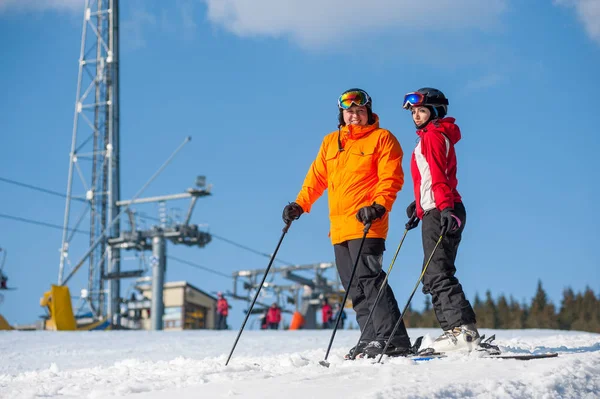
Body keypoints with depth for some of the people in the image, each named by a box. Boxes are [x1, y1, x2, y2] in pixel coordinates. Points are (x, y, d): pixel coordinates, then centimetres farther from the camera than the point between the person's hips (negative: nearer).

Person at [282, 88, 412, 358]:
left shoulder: (382, 139, 3)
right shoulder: (330, 142, 21)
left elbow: (391, 179, -6)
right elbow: (317, 177, 21)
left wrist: (379, 205, -21)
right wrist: (300, 204, 9)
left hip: (366, 225, -7)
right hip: (339, 228, 7)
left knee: (368, 280, -16)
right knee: (354, 287, 5)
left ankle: (394, 341, -17)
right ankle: (371, 340, 8)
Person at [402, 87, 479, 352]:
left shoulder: (432, 135, -6)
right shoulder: (431, 137, 24)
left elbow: (438, 175, -19)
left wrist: (445, 207, -28)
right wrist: (419, 206, 30)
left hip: (439, 213, -10)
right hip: (436, 213, 10)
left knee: (438, 274, -15)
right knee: (432, 277, 9)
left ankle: (463, 329, -20)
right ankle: (455, 330, 7)